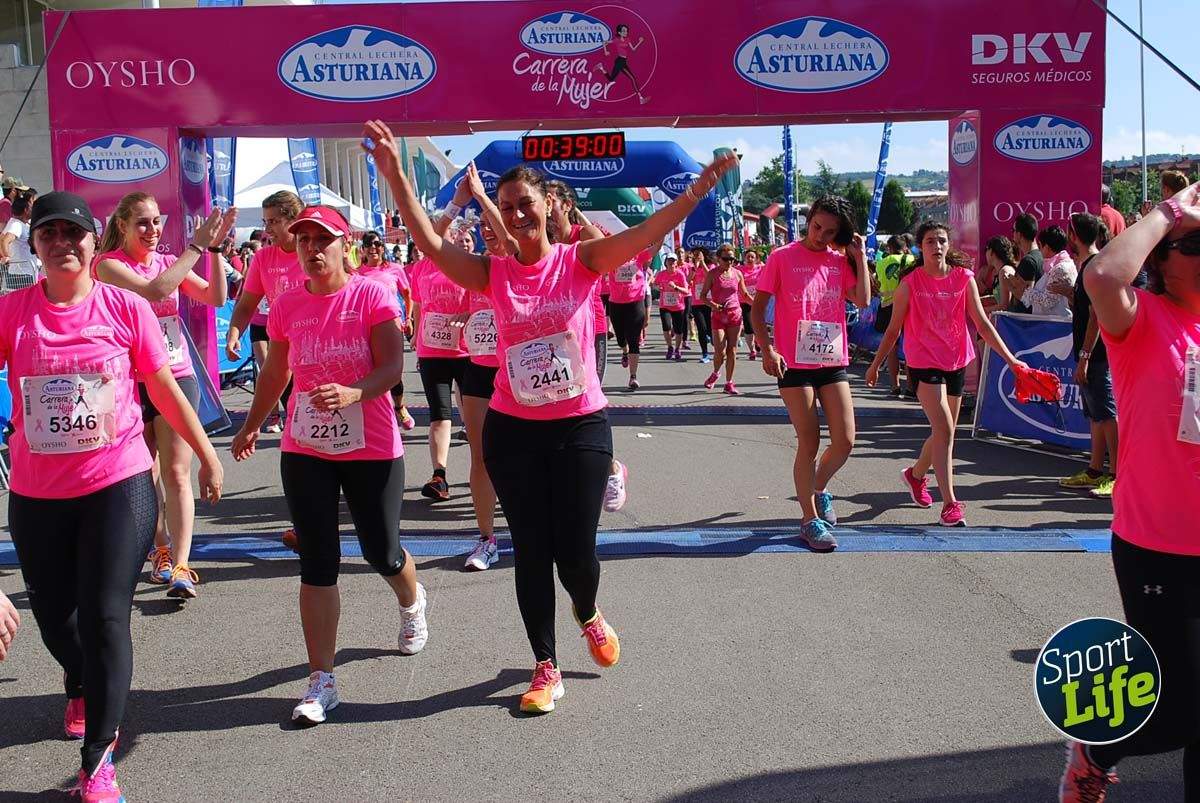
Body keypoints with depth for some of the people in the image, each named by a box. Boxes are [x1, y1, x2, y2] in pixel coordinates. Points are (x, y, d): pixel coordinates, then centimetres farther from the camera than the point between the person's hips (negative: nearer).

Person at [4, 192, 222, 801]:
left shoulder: (126, 308, -5)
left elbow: (165, 390, 4)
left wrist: (207, 456, 9)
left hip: (118, 485, -2)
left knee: (105, 618, -5)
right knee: (52, 613, 17)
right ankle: (81, 688, 53)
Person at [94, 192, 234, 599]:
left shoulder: (170, 262, 9)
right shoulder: (108, 264, -5)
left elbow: (215, 297, 0)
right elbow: (153, 290, -24)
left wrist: (215, 248, -8)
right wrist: (197, 247, -21)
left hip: (176, 376, 2)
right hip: (132, 380, -2)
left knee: (177, 473, -8)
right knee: (144, 477, 12)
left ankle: (180, 566, -11)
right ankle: (161, 551, 30)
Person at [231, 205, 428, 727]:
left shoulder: (372, 296, -8)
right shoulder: (286, 305, 3)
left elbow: (393, 366, -16)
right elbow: (275, 372, 17)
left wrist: (353, 393, -35)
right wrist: (251, 426, 26)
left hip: (372, 451, -2)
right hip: (305, 451, 3)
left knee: (381, 553, 11)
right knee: (318, 563, 0)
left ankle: (412, 604, 48)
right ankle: (321, 681, 6)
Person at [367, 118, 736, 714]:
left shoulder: (581, 260, -4)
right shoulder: (495, 274, -1)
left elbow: (645, 234, -17)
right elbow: (428, 242, -12)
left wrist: (696, 191, -31)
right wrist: (395, 176, -22)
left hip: (581, 427, -1)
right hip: (513, 431, 1)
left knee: (576, 551, 2)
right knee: (531, 552, 7)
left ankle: (588, 614, 40)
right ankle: (546, 669, 23)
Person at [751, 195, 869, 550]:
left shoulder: (841, 261, 10)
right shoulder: (783, 257, -1)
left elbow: (863, 300, -4)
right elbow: (757, 308, -1)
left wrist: (859, 256, -3)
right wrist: (767, 350, -12)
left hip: (833, 362, 4)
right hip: (793, 364, -4)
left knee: (845, 441, 1)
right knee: (809, 442, -1)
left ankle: (819, 489, 30)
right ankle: (809, 520, 12)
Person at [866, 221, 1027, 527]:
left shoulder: (964, 279, -1)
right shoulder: (910, 284, -7)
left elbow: (981, 323, 0)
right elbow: (893, 329, 2)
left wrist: (1010, 358, -5)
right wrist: (876, 364, 5)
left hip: (956, 361, 4)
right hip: (924, 362, -4)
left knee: (945, 432, 16)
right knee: (944, 429, -17)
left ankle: (916, 474, 43)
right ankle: (950, 504, -15)